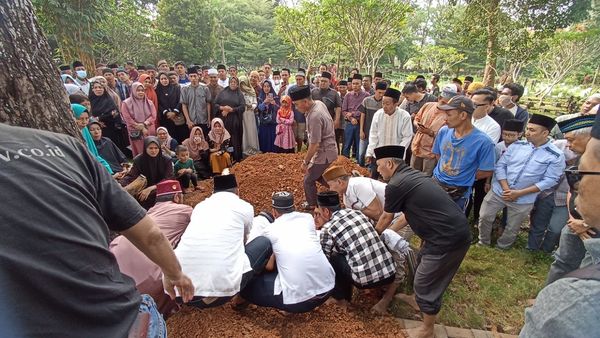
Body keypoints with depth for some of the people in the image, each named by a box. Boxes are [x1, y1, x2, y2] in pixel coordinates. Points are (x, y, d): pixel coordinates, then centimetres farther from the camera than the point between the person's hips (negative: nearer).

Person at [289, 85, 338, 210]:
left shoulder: (314, 117, -32)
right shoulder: (319, 103, -4)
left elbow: (315, 145, -27)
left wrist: (305, 162, -17)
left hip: (323, 153, -9)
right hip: (328, 149, 9)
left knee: (309, 180, 10)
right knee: (317, 175, 25)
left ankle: (312, 205, 30)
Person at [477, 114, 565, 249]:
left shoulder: (556, 156, -10)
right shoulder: (517, 145, -3)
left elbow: (549, 181, -13)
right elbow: (500, 165, -4)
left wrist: (519, 193, -19)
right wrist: (506, 189, -16)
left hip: (523, 200, -2)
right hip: (498, 192, 2)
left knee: (512, 229, 15)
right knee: (484, 218, 8)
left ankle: (501, 249, 41)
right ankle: (483, 242, 33)